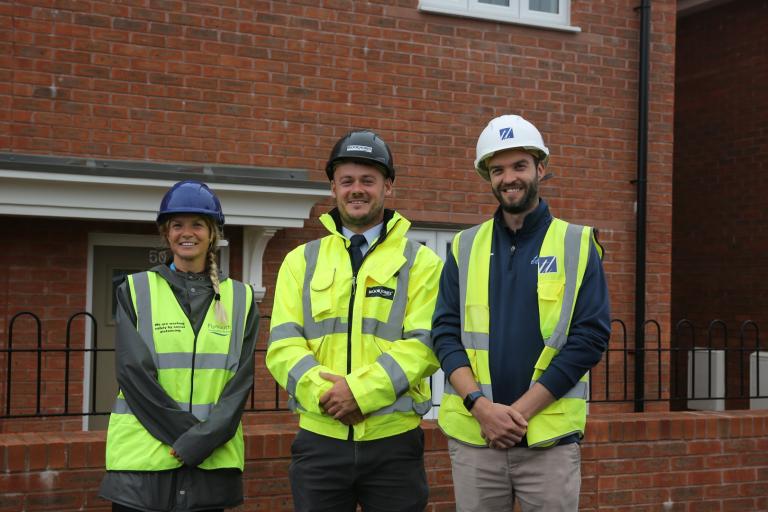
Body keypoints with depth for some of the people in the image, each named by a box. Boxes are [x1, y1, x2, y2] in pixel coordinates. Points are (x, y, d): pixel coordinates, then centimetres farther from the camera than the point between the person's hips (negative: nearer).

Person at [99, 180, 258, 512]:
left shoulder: (239, 298, 9)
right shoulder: (135, 291, 5)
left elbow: (240, 380, 1)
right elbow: (133, 372, -5)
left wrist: (202, 439, -12)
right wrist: (184, 433, -12)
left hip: (212, 463, 1)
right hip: (142, 460, -1)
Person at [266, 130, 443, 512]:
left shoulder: (420, 262, 3)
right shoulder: (301, 261, 10)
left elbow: (424, 344, -8)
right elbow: (283, 344, 0)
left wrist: (360, 390, -20)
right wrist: (324, 392, -17)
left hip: (394, 441, -1)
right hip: (319, 440, 2)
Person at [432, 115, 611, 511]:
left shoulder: (578, 245, 2)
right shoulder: (465, 247, 9)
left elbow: (590, 337, -5)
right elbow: (445, 331, 3)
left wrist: (522, 409, -12)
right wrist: (480, 406, -12)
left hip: (549, 437, -2)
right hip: (472, 436, 2)